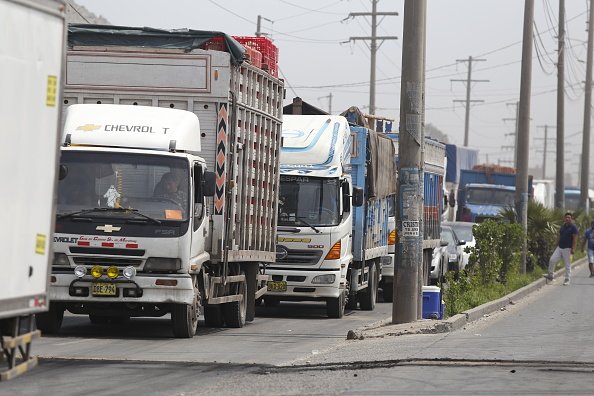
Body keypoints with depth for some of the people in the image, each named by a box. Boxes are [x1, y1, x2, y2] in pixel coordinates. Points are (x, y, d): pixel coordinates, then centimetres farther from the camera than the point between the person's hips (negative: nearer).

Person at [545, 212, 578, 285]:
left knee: (567, 265, -1)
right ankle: (550, 275, 7)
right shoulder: (562, 227, 13)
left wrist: (573, 249, -19)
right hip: (559, 248, 6)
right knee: (552, 260, -5)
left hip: (567, 249, -6)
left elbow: (575, 238, -12)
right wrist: (556, 246, 16)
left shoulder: (573, 227, -7)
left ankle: (567, 280, 6)